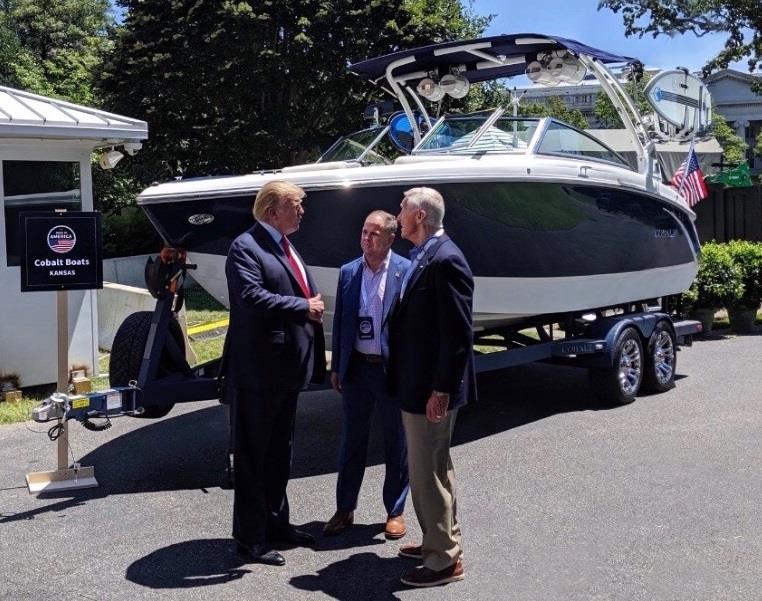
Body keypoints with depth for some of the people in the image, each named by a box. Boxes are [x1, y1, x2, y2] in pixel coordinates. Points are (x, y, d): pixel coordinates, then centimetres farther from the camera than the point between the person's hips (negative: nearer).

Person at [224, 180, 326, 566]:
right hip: (258, 369, -9)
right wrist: (304, 307, -19)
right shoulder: (245, 247, -12)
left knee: (279, 451, 19)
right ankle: (250, 537, 11)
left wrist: (314, 307, 3)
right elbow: (252, 296, -26)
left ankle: (276, 521, 32)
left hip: (288, 367, 9)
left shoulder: (285, 247, 17)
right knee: (251, 454, 2)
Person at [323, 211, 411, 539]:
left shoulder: (407, 272, -7)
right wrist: (335, 366, 8)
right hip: (356, 367, 3)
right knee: (351, 440, 12)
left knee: (396, 441, 9)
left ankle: (395, 511, 23)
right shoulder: (348, 272, 5)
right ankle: (345, 509, 25)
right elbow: (340, 321, 9)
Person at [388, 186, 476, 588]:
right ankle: (440, 542, 35)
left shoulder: (445, 260, -20)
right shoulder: (422, 257, 10)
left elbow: (459, 333, -23)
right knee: (435, 466, 20)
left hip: (432, 387, -10)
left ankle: (444, 560, 12)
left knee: (426, 471, -1)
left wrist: (441, 389, -22)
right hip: (416, 383, 10)